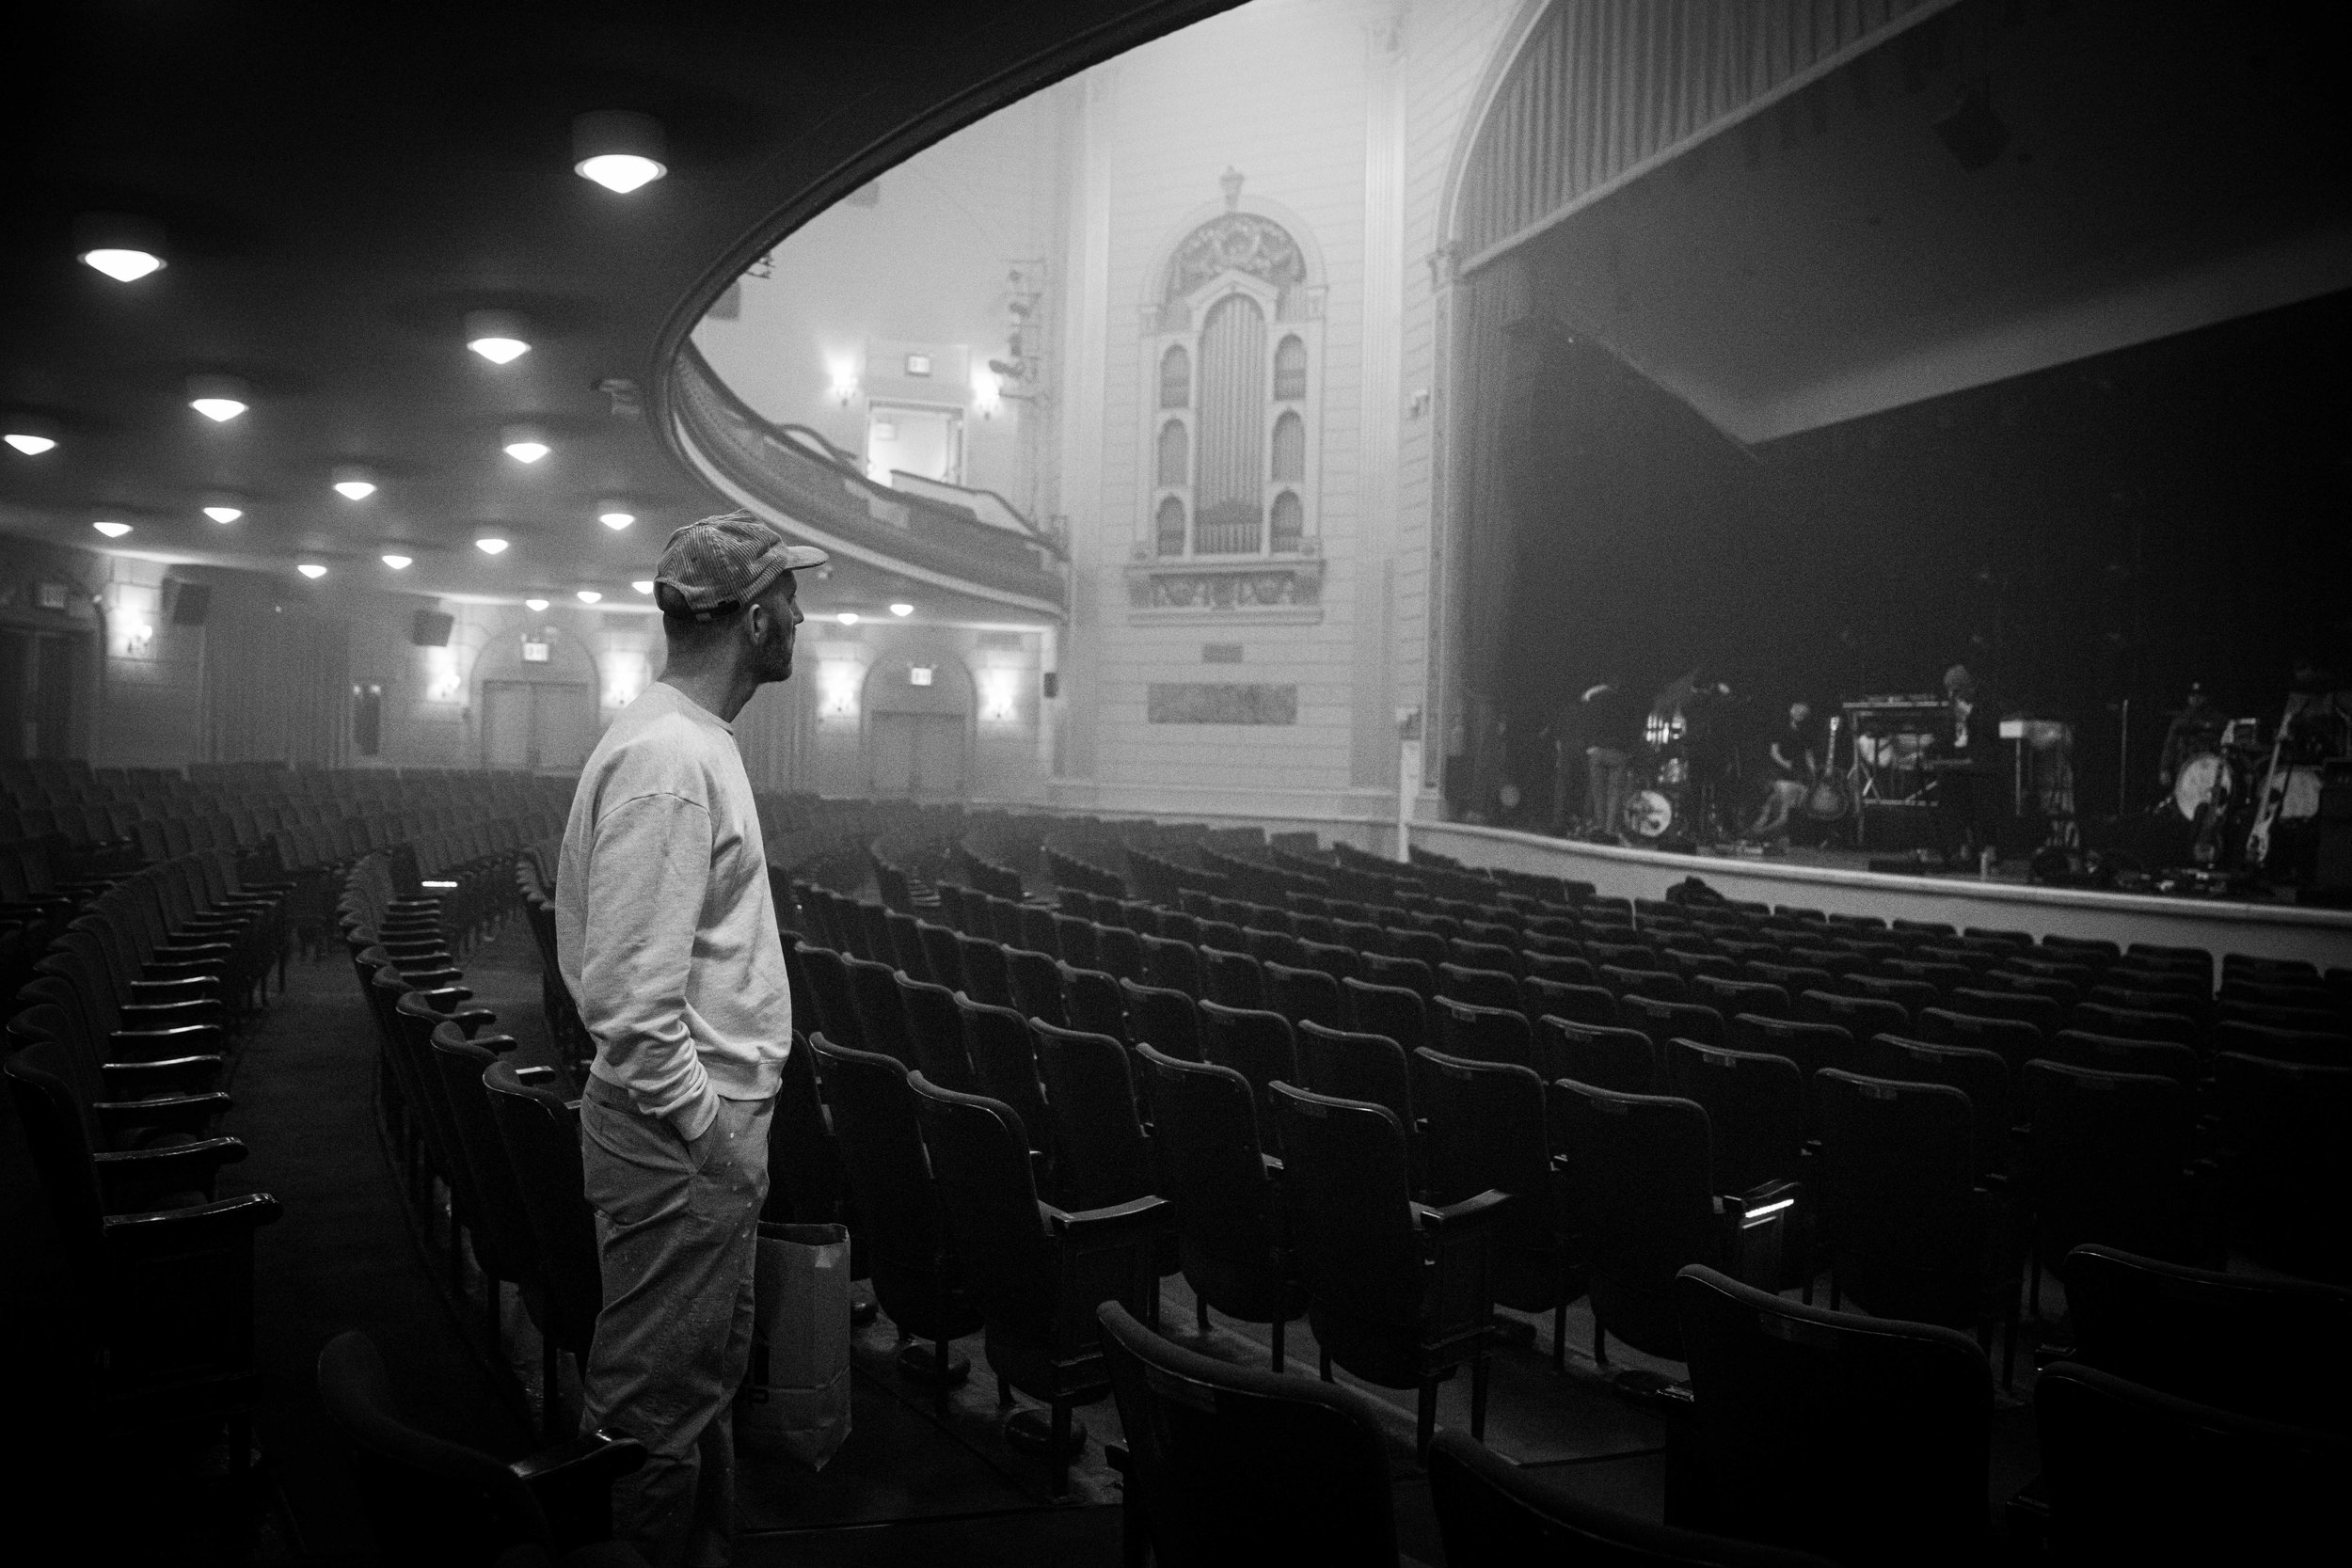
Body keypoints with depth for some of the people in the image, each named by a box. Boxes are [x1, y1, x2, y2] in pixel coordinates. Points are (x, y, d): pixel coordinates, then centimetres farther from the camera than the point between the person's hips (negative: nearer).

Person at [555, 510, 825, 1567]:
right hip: (683, 1139, -11)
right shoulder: (666, 760, -21)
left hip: (711, 1132, 11)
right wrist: (710, 1130, -19)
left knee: (710, 1371, 23)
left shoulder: (696, 742, 12)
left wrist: (730, 1119, 16)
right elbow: (626, 994, -27)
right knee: (658, 1408, 4)